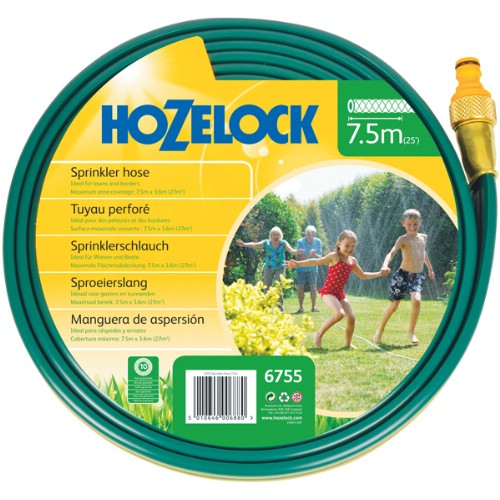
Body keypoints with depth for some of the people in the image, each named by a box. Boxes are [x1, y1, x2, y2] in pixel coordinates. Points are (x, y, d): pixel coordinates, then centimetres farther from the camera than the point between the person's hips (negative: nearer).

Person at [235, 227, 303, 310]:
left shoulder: (283, 243, -7)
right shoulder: (266, 243, -5)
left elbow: (291, 250, -20)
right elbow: (255, 244, -14)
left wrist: (296, 252, -43)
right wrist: (244, 244, -29)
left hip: (280, 268, -2)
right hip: (268, 268, 2)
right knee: (267, 288, 7)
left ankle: (280, 308, -1)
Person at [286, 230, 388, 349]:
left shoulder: (352, 260, 11)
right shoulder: (334, 256, -9)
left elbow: (363, 276, 24)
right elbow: (317, 261, -15)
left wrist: (379, 274, 21)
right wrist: (298, 263, -25)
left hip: (340, 293, 7)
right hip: (328, 292, -7)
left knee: (351, 318, -1)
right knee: (339, 314, -28)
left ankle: (348, 343, 22)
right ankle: (319, 334, -9)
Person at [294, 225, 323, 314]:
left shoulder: (318, 242, -6)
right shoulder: (300, 242, -13)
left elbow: (320, 257, -3)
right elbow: (298, 258, -14)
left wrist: (315, 254, -25)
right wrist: (308, 255, -29)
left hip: (313, 268, 1)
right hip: (301, 268, -1)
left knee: (313, 286, -4)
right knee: (300, 287, -1)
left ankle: (313, 307, 7)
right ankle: (301, 307, 9)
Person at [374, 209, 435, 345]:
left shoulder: (423, 237, 10)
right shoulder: (403, 239, -7)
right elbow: (392, 253, -22)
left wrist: (430, 269, 39)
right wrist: (385, 265, -41)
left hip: (418, 276, 4)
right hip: (403, 275, -3)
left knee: (416, 301, -21)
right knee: (393, 305, 2)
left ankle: (411, 332, -3)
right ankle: (380, 331, 24)